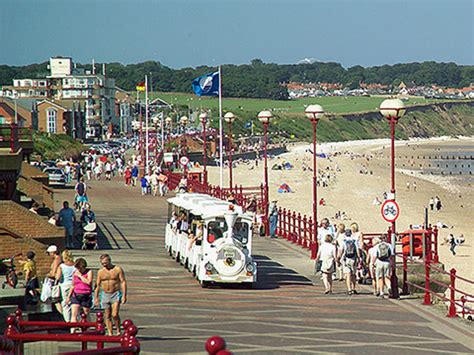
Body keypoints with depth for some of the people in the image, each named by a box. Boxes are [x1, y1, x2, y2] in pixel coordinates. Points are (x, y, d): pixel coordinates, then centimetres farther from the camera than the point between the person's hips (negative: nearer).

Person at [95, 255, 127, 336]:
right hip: (105, 295, 4)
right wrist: (96, 298, 10)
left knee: (115, 315, -16)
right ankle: (110, 333, 10)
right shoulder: (100, 272, 6)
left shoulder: (118, 269, -3)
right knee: (107, 316, 3)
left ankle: (118, 331, 2)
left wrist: (124, 295, -12)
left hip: (116, 294, -4)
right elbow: (98, 285, 13)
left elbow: (123, 282, -5)